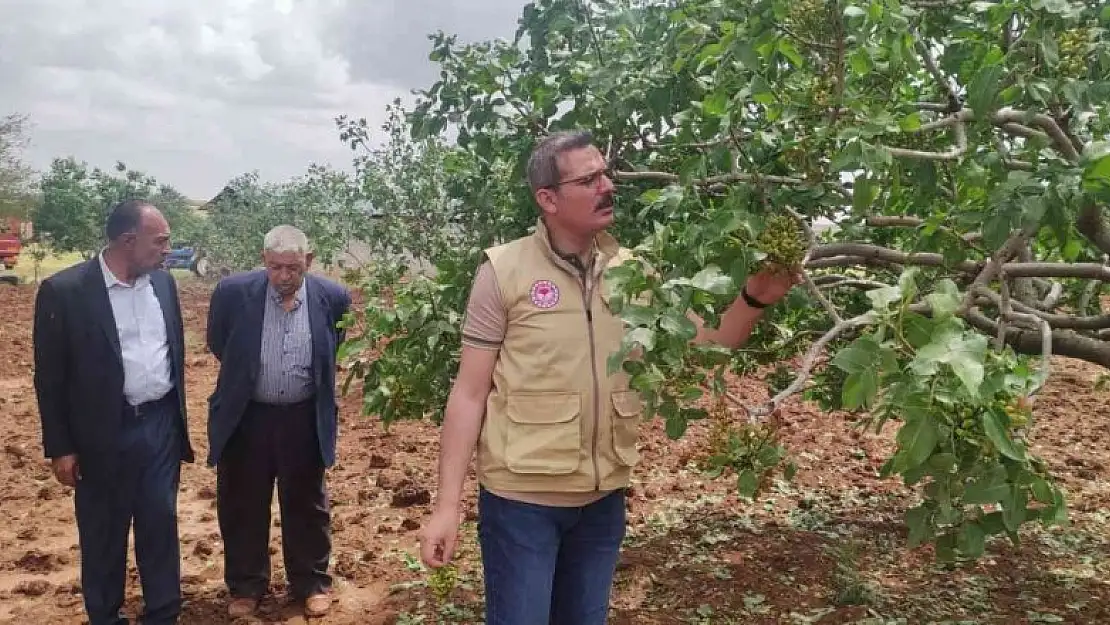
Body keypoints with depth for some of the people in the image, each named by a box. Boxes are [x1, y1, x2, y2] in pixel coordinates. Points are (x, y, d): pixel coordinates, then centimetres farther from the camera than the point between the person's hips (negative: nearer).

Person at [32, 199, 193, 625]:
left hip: (162, 424, 4)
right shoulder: (64, 290, -13)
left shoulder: (163, 282, 3)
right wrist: (60, 447, -7)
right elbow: (50, 376, -8)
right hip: (105, 434, -4)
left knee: (161, 523, 12)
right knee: (103, 533, 12)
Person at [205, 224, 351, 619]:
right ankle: (246, 586, 32)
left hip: (304, 419, 0)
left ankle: (311, 583, 32)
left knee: (306, 506, 14)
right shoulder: (234, 291, -13)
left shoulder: (333, 297, -11)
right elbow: (217, 342, 6)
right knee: (241, 507, 13)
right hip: (246, 417, 0)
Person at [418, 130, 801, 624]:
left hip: (604, 496, 5)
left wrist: (754, 299, -18)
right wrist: (446, 504, -11)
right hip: (521, 497, -4)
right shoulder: (505, 271, -11)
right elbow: (469, 393, -9)